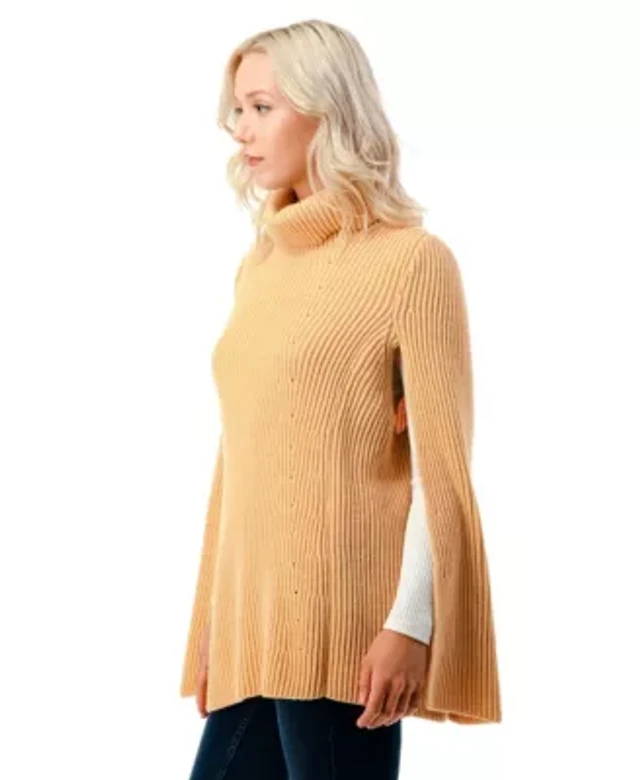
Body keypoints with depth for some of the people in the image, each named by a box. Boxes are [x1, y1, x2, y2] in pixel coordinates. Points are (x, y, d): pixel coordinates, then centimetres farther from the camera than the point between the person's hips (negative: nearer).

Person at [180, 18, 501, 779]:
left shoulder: (410, 260, -5)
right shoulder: (259, 265, 14)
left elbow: (439, 461, -9)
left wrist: (410, 623, -16)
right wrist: (217, 618, 14)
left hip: (339, 623, -6)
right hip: (257, 618, 7)